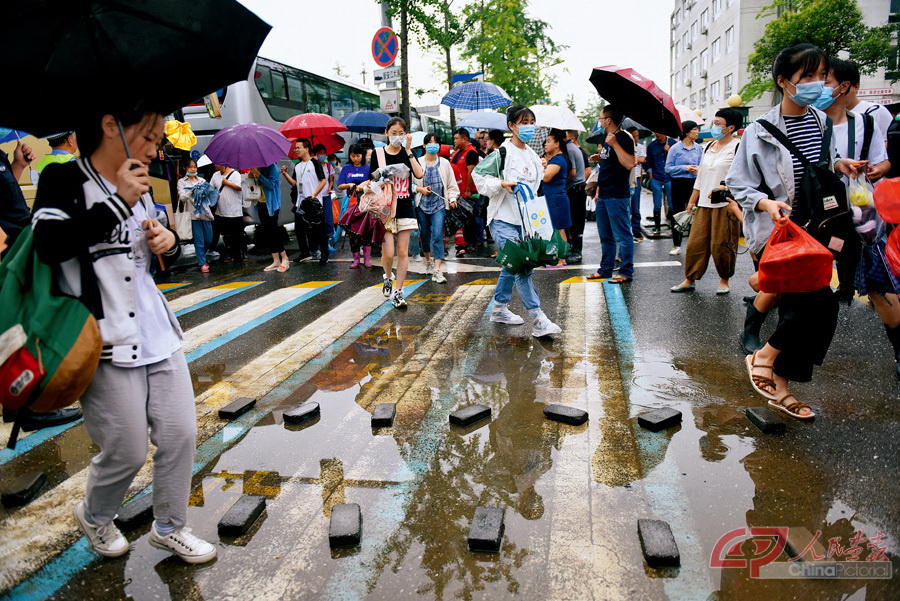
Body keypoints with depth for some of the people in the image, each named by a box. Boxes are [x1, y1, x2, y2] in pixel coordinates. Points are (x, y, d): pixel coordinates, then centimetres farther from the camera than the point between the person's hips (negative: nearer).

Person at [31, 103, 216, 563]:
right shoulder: (64, 180, -7)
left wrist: (168, 243, 1)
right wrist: (117, 203, -23)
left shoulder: (138, 187, 13)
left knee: (180, 434, 8)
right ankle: (94, 516, 35)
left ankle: (169, 527, 28)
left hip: (158, 332, 7)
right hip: (107, 344, -7)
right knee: (127, 452, 2)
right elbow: (48, 245, -24)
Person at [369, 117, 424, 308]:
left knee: (403, 252, 2)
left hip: (405, 208, 2)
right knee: (388, 253, -8)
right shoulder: (378, 153, 2)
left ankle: (398, 291, 12)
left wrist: (408, 150, -12)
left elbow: (419, 174, -13)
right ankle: (388, 277, 24)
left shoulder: (408, 153, 5)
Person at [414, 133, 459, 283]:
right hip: (422, 204, 1)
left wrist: (453, 199, -5)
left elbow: (452, 185, 8)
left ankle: (437, 271, -16)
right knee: (425, 234, 13)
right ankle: (428, 261, 37)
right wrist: (420, 189, -12)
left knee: (437, 235, -13)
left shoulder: (444, 163, 5)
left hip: (439, 204, -1)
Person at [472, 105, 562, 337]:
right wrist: (502, 184, -20)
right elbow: (479, 176, -7)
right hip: (503, 219, -8)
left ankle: (499, 308, 30)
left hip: (523, 220, 8)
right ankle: (538, 319, -16)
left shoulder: (533, 157, 15)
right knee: (522, 267, -15)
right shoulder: (502, 153, -7)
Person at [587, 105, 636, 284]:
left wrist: (615, 144, -26)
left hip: (618, 197, -10)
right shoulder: (607, 139, 15)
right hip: (603, 195, 10)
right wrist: (600, 159, 9)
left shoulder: (623, 138, -12)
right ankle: (605, 269, 26)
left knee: (623, 235, -3)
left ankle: (626, 272, 3)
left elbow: (629, 164, -27)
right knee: (606, 236, 16)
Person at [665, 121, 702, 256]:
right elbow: (668, 168, -5)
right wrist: (685, 168, -14)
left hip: (694, 183, 3)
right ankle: (676, 245, 13)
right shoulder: (675, 148, -4)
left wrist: (698, 169, -8)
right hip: (679, 183, -2)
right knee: (677, 213, 4)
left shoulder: (698, 148, 7)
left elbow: (702, 164, 14)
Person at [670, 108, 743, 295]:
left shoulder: (737, 147, -5)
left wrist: (722, 190, -24)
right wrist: (692, 200, 20)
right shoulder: (709, 147, 17)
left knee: (722, 245, 0)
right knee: (695, 242, 4)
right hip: (704, 204, 6)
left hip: (725, 204, -6)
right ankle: (689, 280, 13)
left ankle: (724, 280, 17)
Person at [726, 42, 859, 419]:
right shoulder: (761, 132, -10)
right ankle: (763, 357, 4)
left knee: (797, 308, 7)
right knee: (820, 301, -18)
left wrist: (837, 164, 2)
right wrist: (766, 203, -24)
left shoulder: (822, 121, 8)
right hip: (775, 233, -6)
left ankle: (781, 388, 19)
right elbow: (738, 184, -7)